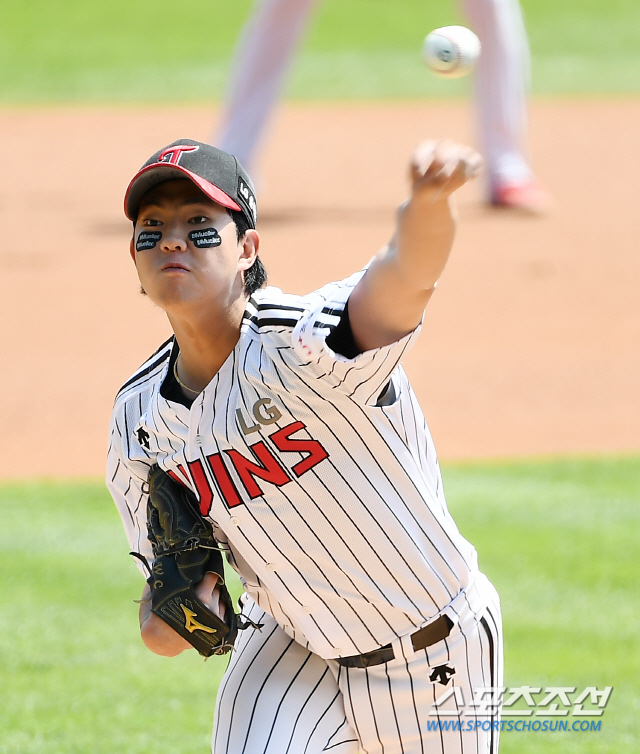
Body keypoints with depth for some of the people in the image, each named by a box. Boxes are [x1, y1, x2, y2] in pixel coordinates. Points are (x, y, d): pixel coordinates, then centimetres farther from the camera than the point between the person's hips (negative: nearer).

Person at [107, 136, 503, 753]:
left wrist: (430, 200, -74)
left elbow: (406, 276, -51)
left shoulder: (302, 342, -28)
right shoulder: (139, 422, -10)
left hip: (436, 659, -3)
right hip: (293, 647, 4)